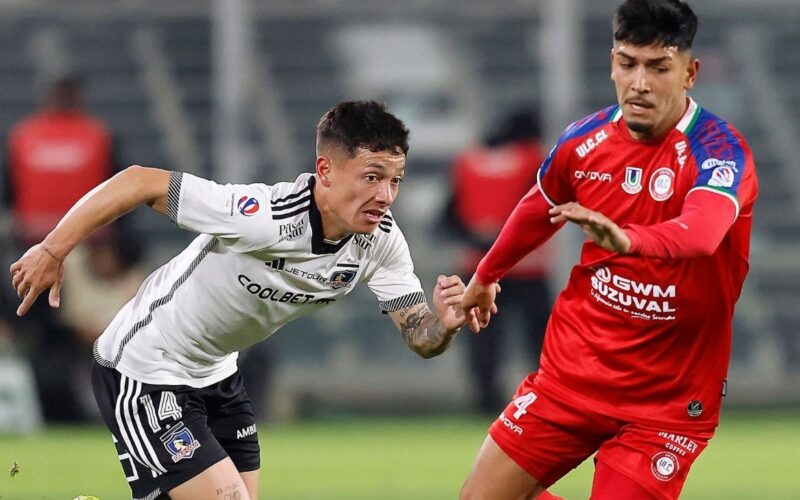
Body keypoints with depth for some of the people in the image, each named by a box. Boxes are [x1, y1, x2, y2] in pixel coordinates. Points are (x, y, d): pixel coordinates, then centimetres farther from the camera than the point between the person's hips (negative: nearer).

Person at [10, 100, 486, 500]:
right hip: (145, 370, -8)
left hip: (218, 374, 8)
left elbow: (421, 338, -10)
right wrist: (52, 251, -21)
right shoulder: (263, 217, -34)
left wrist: (445, 323, -35)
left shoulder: (382, 241, -13)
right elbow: (139, 183, -27)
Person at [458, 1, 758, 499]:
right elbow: (538, 211, 19)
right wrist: (486, 276, 34)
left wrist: (629, 240, -63)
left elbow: (702, 230, -43)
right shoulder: (585, 140, -4)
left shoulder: (719, 151, -20)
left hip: (667, 398, -5)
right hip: (573, 366, 5)